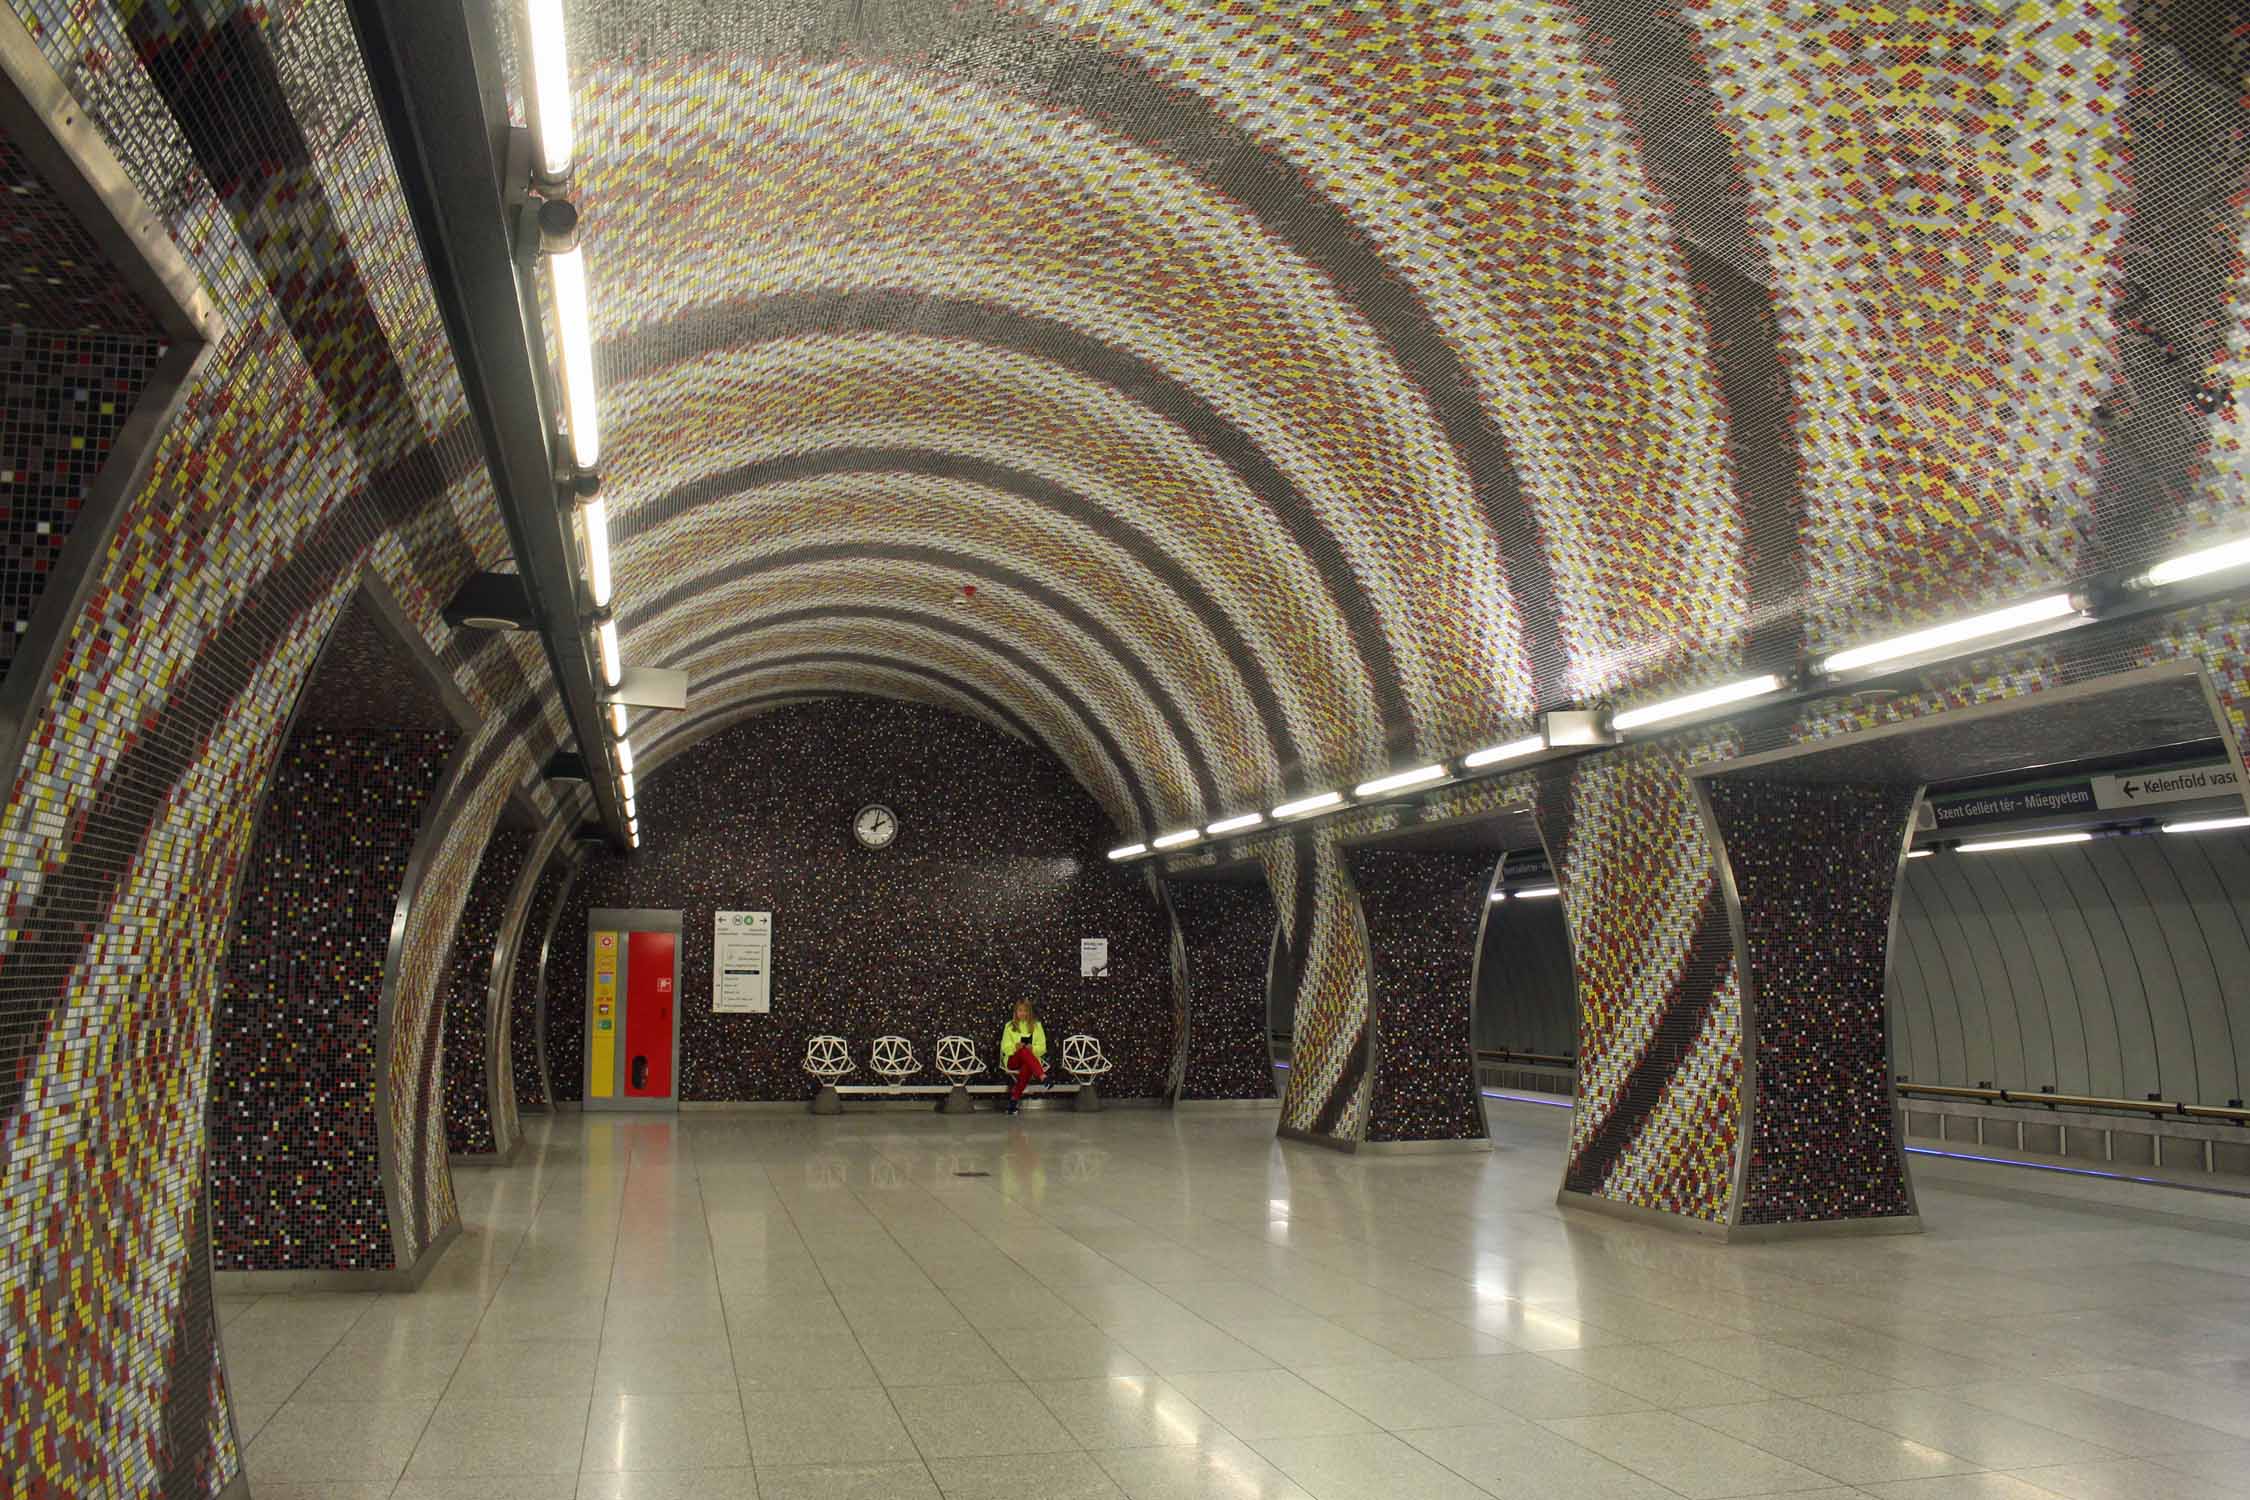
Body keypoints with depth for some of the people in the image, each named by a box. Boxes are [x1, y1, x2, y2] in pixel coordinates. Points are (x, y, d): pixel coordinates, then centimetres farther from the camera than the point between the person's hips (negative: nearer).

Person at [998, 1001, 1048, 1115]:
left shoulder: (1036, 1026, 11)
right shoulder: (1009, 1026, 11)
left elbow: (1042, 1048, 7)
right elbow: (1005, 1047, 5)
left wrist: (1033, 1048, -15)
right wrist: (1015, 1047, -17)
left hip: (1032, 1060, 0)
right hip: (1013, 1060, 0)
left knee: (1027, 1067, -38)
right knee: (1024, 1051, -36)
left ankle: (1014, 1098, -36)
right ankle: (1043, 1077, -53)